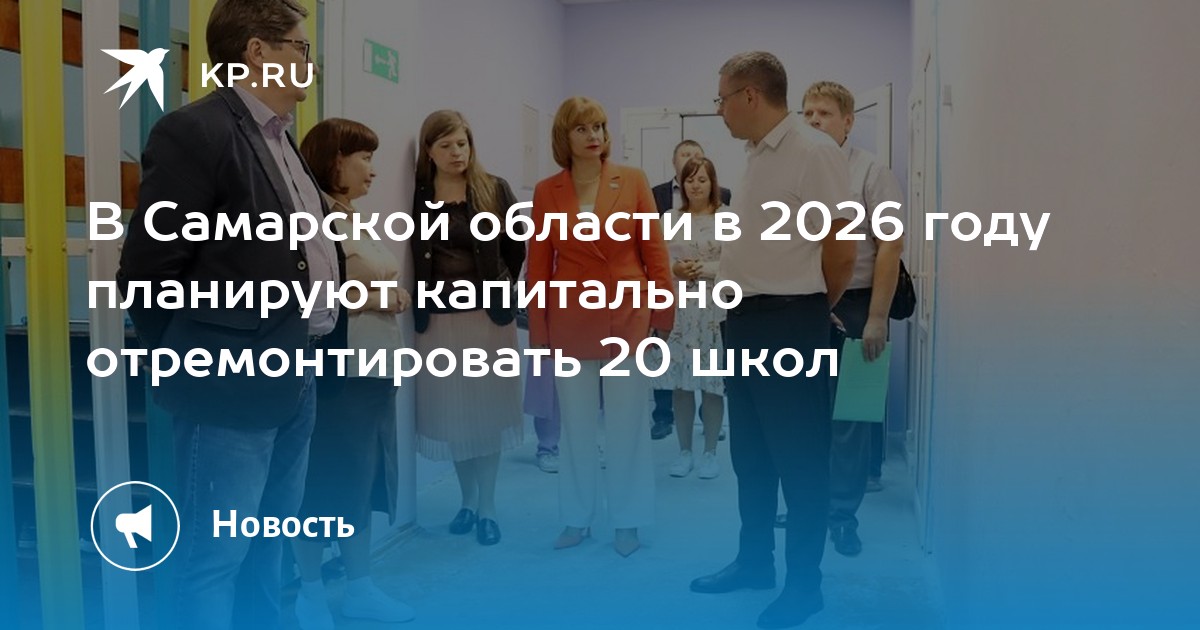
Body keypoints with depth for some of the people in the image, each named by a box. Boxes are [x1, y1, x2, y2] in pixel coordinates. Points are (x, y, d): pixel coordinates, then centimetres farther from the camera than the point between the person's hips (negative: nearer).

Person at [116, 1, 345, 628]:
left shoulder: (281, 139, 15)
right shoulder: (195, 131, -13)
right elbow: (147, 271, -15)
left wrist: (316, 352, 13)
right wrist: (192, 362, -6)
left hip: (297, 380, 9)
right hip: (233, 386, -9)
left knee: (269, 549, 20)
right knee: (214, 557, 3)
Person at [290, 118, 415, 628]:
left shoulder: (354, 218, 16)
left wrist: (392, 297, 5)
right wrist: (364, 298, -20)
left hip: (372, 366, 9)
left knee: (364, 476, 13)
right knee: (326, 480, 0)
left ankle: (359, 587, 24)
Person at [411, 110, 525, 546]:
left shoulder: (495, 190, -1)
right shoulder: (418, 197, 1)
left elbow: (516, 248, 4)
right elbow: (414, 257, 4)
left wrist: (500, 285, 4)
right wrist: (419, 306, -3)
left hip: (490, 314, -1)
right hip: (439, 317, 1)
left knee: (488, 408, 5)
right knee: (451, 412, 8)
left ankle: (487, 505, 16)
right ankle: (467, 499, 25)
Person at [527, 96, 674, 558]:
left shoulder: (633, 181, -1)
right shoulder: (546, 192, 2)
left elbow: (654, 253, 1)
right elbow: (538, 266, 3)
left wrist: (663, 315, -2)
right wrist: (539, 332, 1)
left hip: (628, 318, -1)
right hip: (571, 323, 1)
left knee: (627, 427, 6)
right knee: (575, 427, 10)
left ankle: (627, 521, 21)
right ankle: (577, 517, 25)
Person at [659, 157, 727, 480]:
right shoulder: (670, 218, 9)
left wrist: (706, 269, -17)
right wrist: (675, 269, -12)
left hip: (715, 308, -2)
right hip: (678, 307, 3)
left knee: (712, 381, 1)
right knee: (680, 382, 6)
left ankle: (710, 453, 14)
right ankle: (685, 451, 18)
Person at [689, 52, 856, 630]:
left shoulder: (813, 153, -14)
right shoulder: (756, 156, 12)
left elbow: (841, 252, -12)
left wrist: (812, 308, 2)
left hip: (789, 323, -9)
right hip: (745, 321, 9)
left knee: (799, 457, 2)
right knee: (750, 453, 18)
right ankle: (754, 561, 34)